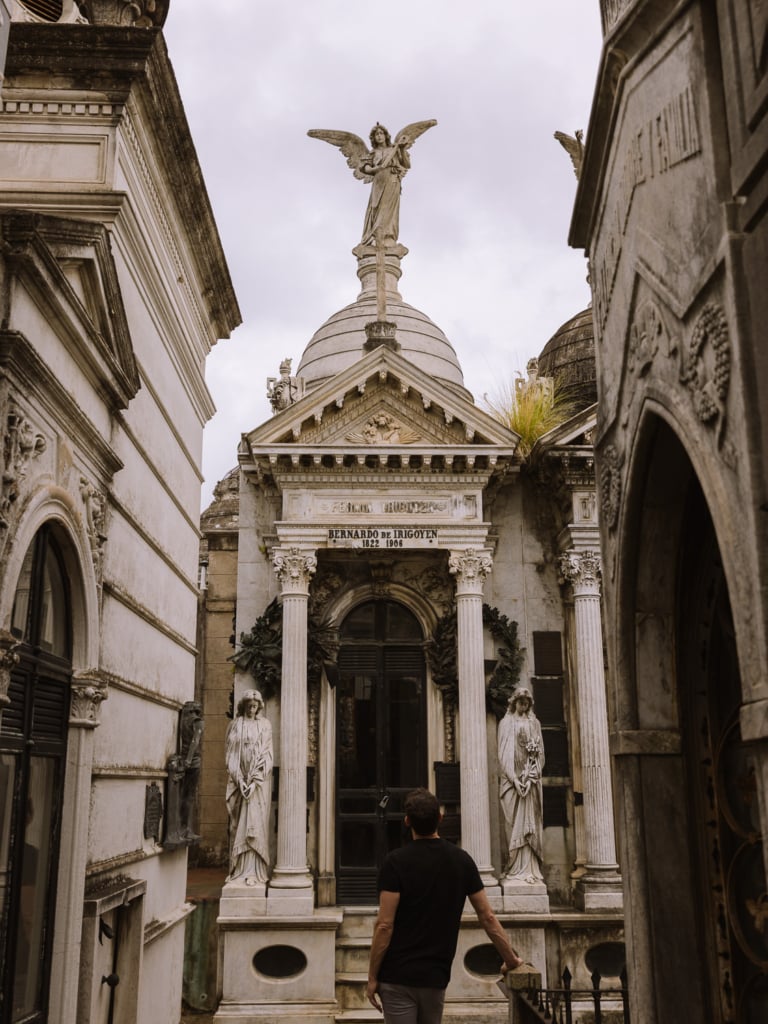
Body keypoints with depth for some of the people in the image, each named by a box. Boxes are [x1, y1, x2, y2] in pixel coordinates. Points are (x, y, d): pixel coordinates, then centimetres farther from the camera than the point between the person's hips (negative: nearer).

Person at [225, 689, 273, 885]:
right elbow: (231, 754, 4)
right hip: (239, 779, 2)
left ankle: (253, 872, -11)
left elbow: (266, 753, -2)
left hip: (259, 780, -2)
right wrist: (240, 779, -8)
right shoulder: (235, 726, 8)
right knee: (238, 824, 4)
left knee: (254, 823, -8)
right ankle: (237, 869, 10)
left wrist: (255, 780, -12)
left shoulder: (264, 725, 4)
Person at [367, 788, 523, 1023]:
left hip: (398, 977, -4)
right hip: (435, 977, 4)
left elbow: (385, 925, -14)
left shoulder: (397, 861, -12)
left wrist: (372, 977, -5)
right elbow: (488, 918, 4)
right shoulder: (462, 860, 1)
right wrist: (511, 959, 15)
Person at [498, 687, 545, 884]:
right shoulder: (506, 723, 3)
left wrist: (531, 776, -6)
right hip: (513, 779, -3)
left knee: (530, 822, 0)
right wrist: (514, 779, -12)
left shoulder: (534, 723, 11)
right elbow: (504, 753, -2)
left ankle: (529, 868, 2)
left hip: (531, 779, 3)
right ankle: (520, 868, -4)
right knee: (518, 824, -5)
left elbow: (540, 751, 8)